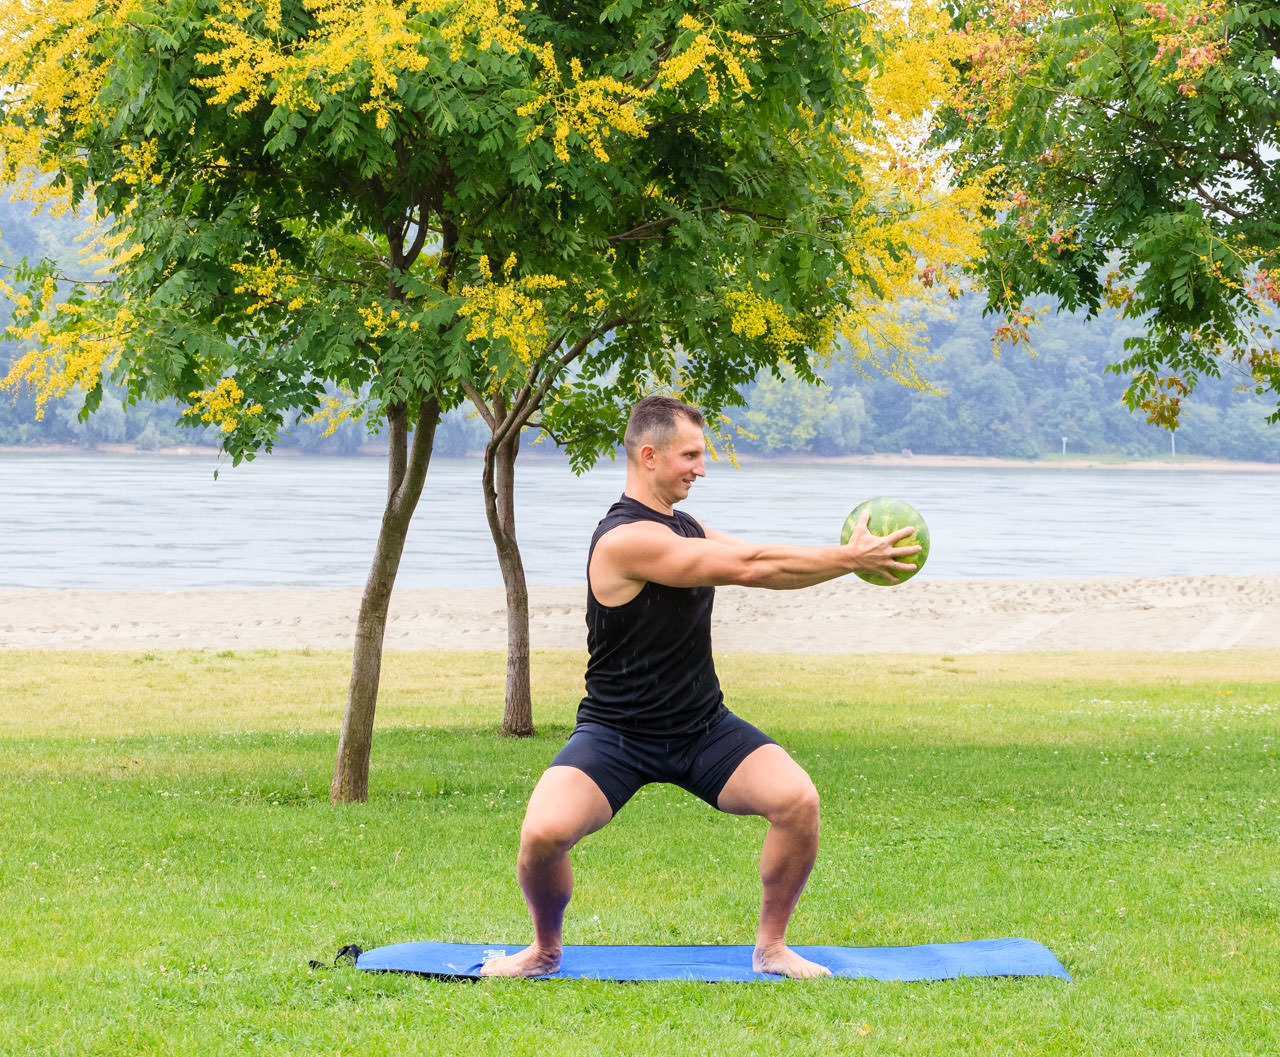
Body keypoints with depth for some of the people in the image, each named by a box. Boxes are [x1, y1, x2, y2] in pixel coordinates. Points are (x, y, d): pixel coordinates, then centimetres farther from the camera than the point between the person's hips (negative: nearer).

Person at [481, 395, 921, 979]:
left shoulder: (684, 530, 10)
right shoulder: (625, 540, -21)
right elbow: (749, 567, -22)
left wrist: (848, 557, -5)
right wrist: (847, 559, -16)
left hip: (703, 728, 7)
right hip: (615, 735, -7)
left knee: (798, 800, -17)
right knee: (543, 833, -29)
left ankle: (771, 947, 3)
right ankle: (545, 948, 3)